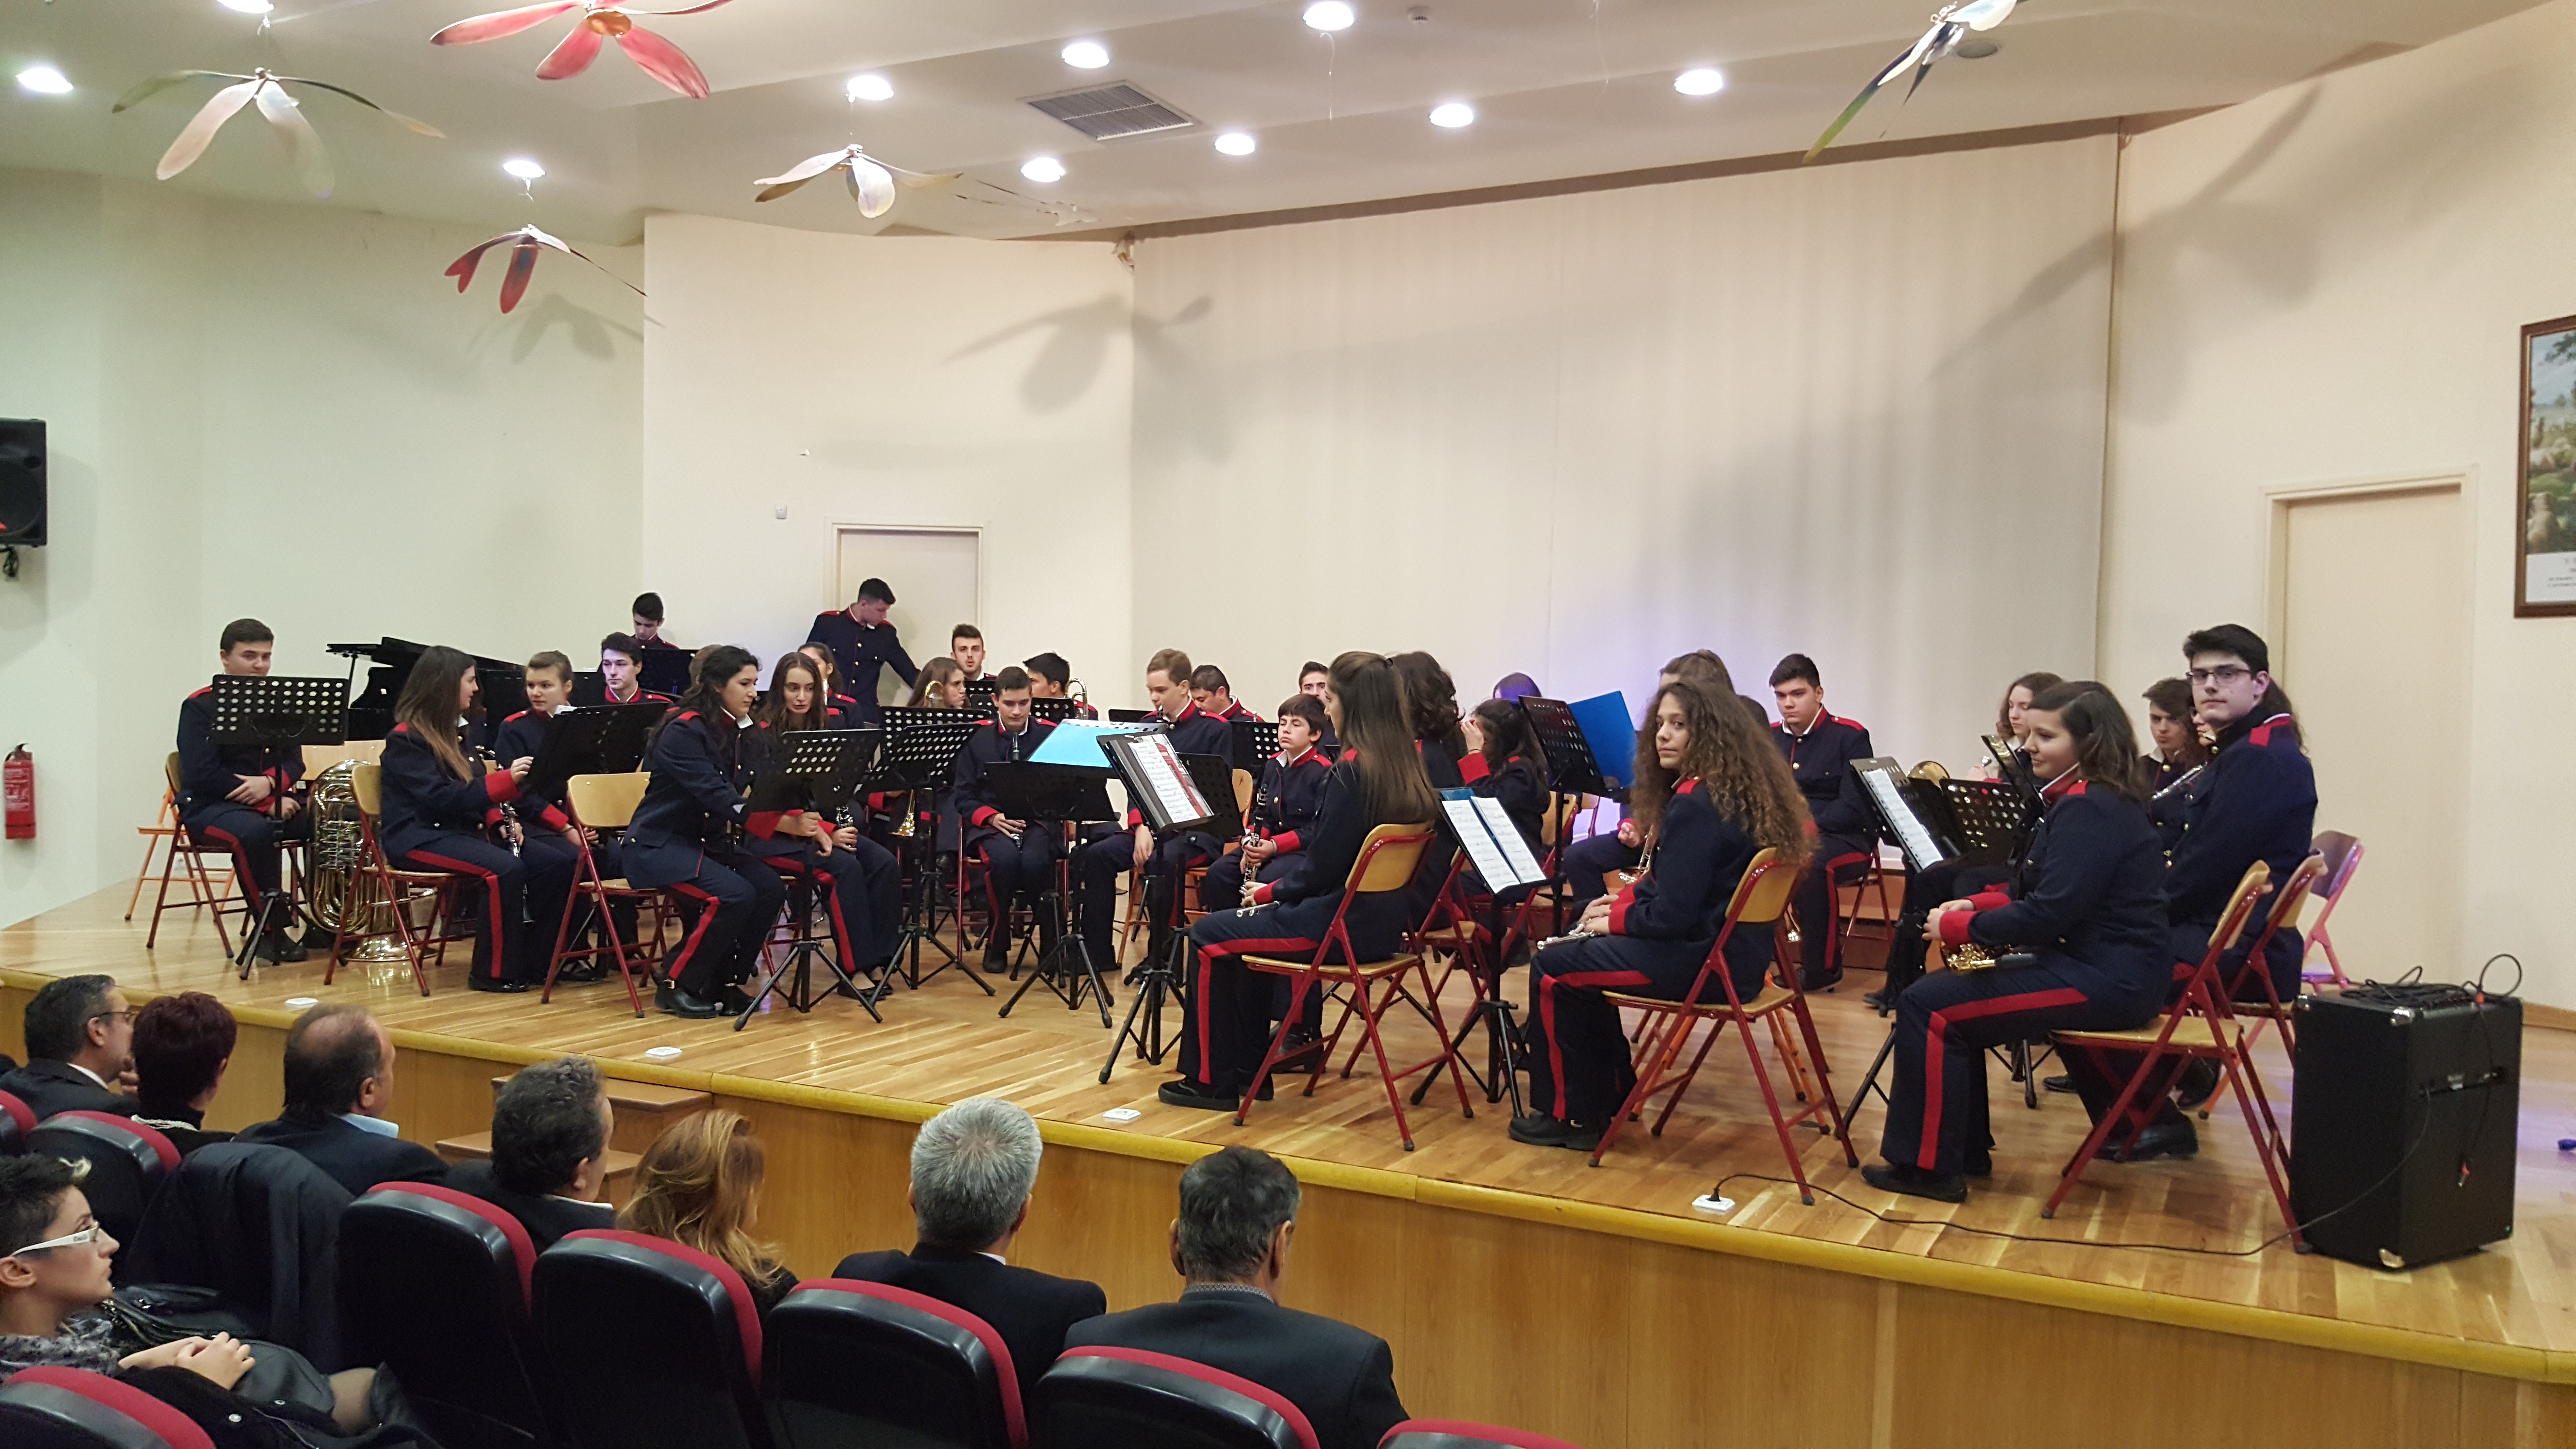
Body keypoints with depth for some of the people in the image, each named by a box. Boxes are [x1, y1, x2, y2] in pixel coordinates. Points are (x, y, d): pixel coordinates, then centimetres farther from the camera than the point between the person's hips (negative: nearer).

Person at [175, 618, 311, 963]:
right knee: (253, 832, -38)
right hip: (211, 806, -6)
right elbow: (202, 774, -14)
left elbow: (294, 762, 8)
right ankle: (272, 931, -27)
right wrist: (267, 803, -19)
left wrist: (269, 783, -16)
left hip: (272, 802, 6)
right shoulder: (200, 706, -4)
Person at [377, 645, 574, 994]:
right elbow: (439, 797, -21)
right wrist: (505, 780, -24)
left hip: (457, 831, 8)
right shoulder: (406, 739, -10)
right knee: (505, 869, -33)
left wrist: (498, 818, -2)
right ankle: (495, 972, -21)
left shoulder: (446, 734, 17)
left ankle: (534, 962, -5)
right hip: (418, 839, -8)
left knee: (556, 863, -11)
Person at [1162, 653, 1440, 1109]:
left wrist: (1270, 892, 0)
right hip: (1382, 920, 9)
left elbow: (1321, 869, -18)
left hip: (1341, 924, -9)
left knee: (1209, 936, 5)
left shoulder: (1352, 770, -20)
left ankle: (1211, 1079, 12)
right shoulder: (1406, 766, 5)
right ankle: (1247, 1067, 29)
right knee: (1247, 923, 26)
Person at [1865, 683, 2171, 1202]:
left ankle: (1928, 1166, -6)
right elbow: (2038, 894, 18)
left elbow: (2049, 913, -24)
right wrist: (1976, 906, 3)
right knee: (1950, 990, 17)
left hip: (2105, 981, -11)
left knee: (1927, 1004, -14)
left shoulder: (2089, 810, -18)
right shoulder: (2089, 800, 15)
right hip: (2093, 961, 11)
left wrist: (1958, 927, -14)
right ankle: (1965, 1151, 20)